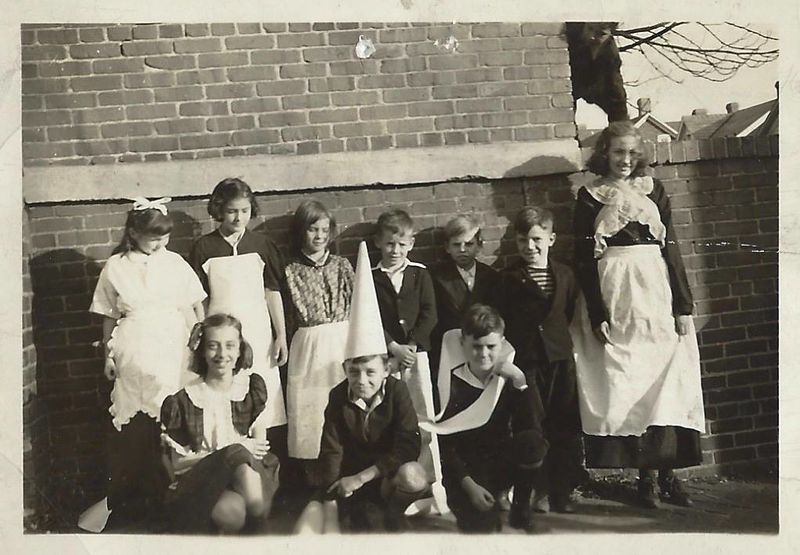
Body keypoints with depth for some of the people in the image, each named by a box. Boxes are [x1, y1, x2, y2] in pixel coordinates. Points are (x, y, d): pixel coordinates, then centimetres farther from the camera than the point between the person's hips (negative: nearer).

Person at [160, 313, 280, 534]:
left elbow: (260, 444, 5)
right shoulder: (182, 401, 0)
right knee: (234, 510, -35)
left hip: (247, 472, 2)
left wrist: (238, 452, -18)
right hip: (199, 484, -2)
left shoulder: (252, 386, 8)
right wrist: (234, 450, -12)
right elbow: (176, 464, 0)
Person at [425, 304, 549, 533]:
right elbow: (445, 444, -10)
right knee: (481, 524, -28)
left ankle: (521, 511, -5)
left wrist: (520, 382, -23)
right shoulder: (452, 382, -10)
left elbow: (533, 425, -15)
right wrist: (469, 485, -19)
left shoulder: (508, 378, -2)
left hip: (501, 462, 3)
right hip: (464, 470, -3)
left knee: (533, 443, -28)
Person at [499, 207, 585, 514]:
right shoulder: (509, 277, 1)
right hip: (526, 359, -2)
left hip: (560, 356, 2)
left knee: (565, 425, 6)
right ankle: (540, 490, 15)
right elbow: (501, 319, -2)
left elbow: (573, 313, 10)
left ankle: (563, 490, 19)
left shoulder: (564, 274, 8)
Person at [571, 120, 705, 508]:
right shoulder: (589, 197, 4)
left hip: (657, 291, 3)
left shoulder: (653, 190, 12)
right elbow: (584, 260, -1)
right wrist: (597, 315, -9)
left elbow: (671, 248, 9)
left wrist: (683, 305, 1)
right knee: (625, 385, -2)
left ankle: (667, 471, 9)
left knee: (666, 382, 0)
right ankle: (647, 475, 8)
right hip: (614, 295, -2)